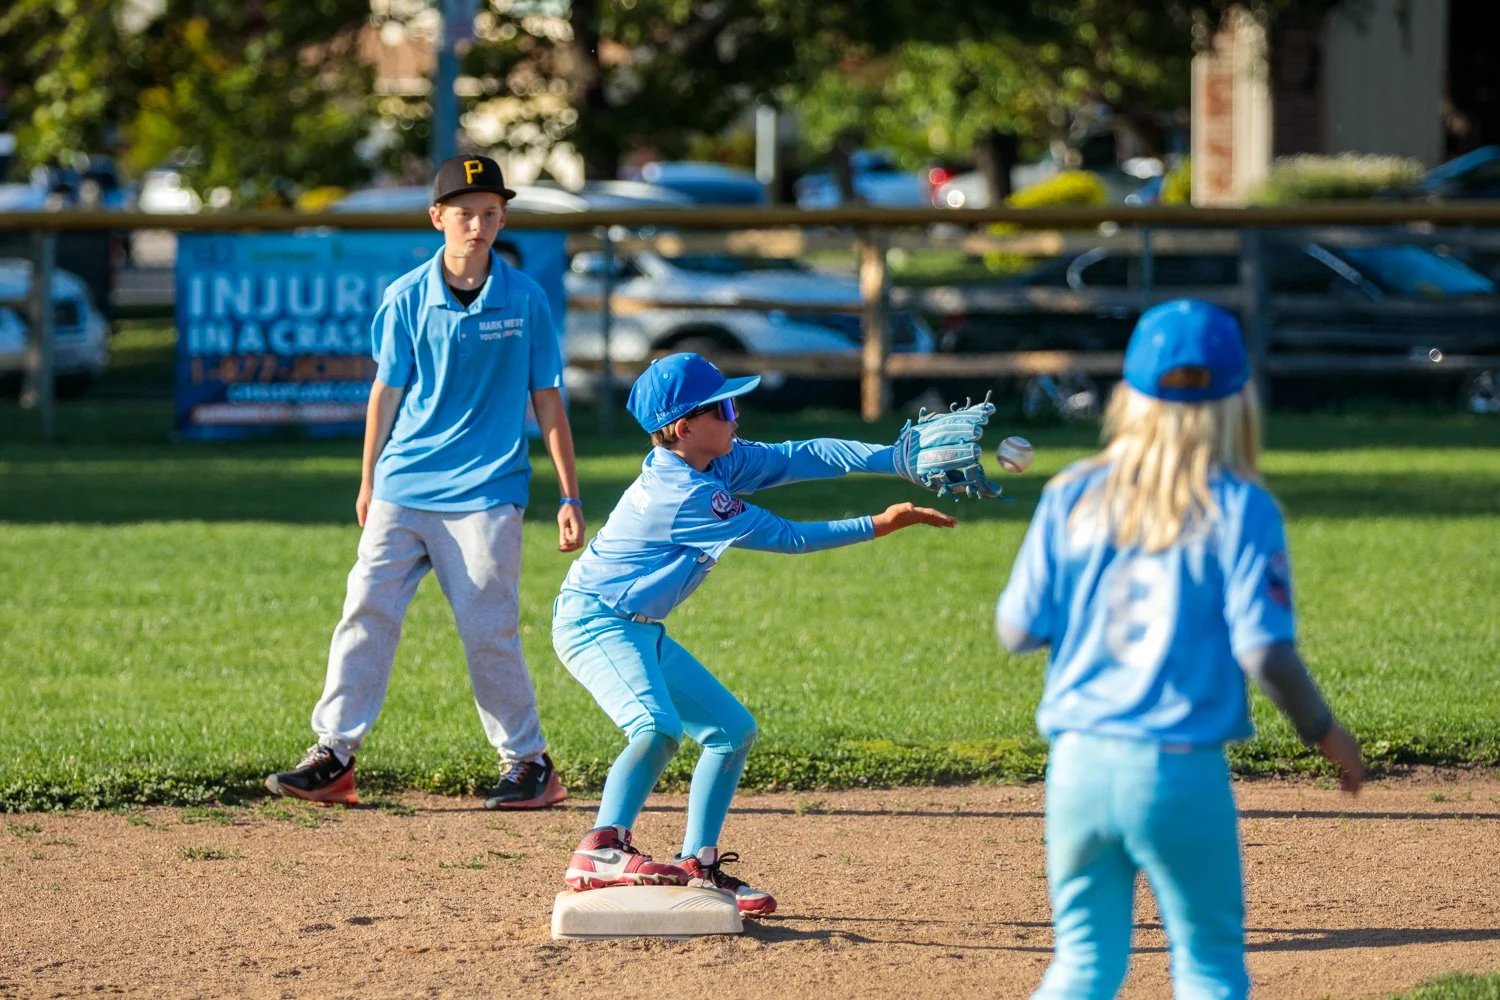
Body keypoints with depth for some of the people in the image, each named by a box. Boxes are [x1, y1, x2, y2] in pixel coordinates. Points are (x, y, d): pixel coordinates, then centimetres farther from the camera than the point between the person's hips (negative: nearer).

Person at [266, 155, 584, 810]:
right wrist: (367, 481, 15)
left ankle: (528, 763, 11)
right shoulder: (406, 299, 2)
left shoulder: (525, 301, -1)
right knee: (366, 613, -5)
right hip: (403, 489, 2)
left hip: (485, 494, -2)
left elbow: (547, 399, 3)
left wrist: (569, 497, 3)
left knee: (489, 633, -3)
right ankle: (334, 757, -2)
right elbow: (387, 391, 11)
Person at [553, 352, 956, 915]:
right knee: (658, 728, -32)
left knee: (732, 730, 11)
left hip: (641, 632, 10)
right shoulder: (684, 493, -25)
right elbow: (786, 537, -21)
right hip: (593, 621, -10)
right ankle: (600, 855, -34)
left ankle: (697, 866, 13)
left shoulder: (720, 463, 2)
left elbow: (808, 457, -3)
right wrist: (879, 526, -18)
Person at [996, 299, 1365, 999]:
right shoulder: (1239, 508, -6)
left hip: (1079, 761, 3)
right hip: (1181, 771, -3)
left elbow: (1018, 631, 3)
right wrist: (1324, 731, 3)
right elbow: (1263, 650, -12)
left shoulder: (1073, 497, 3)